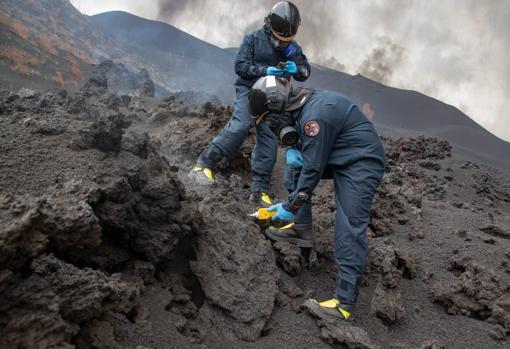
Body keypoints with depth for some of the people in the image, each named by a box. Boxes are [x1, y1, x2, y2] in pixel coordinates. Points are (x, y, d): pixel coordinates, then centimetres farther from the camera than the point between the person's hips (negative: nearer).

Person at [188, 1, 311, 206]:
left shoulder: (292, 47, 9)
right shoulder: (254, 39, -4)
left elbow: (305, 72, 9)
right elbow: (240, 65, -9)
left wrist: (296, 68, -15)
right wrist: (265, 71, -23)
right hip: (249, 90, -5)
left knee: (269, 139, -4)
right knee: (241, 125, -29)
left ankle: (259, 190, 0)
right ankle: (203, 165, -28)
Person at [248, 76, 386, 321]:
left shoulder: (315, 115, -26)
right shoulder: (302, 104, 4)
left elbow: (313, 168, -23)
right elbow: (304, 141, 18)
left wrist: (291, 206, -13)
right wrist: (293, 149, -6)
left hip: (361, 164, -10)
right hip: (338, 158, 10)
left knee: (350, 229, -15)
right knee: (295, 163, 13)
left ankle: (344, 303, -14)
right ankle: (302, 229, 18)